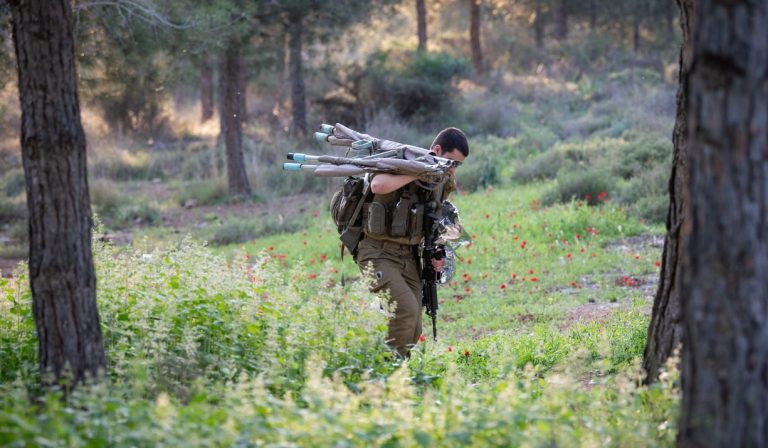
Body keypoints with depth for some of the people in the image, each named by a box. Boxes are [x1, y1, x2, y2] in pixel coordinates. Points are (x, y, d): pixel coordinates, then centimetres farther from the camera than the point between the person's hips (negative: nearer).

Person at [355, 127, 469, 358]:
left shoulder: (443, 182, 7)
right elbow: (378, 186, -36)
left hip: (409, 256, 7)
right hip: (379, 253, -7)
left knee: (412, 331, 2)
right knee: (406, 309, -23)